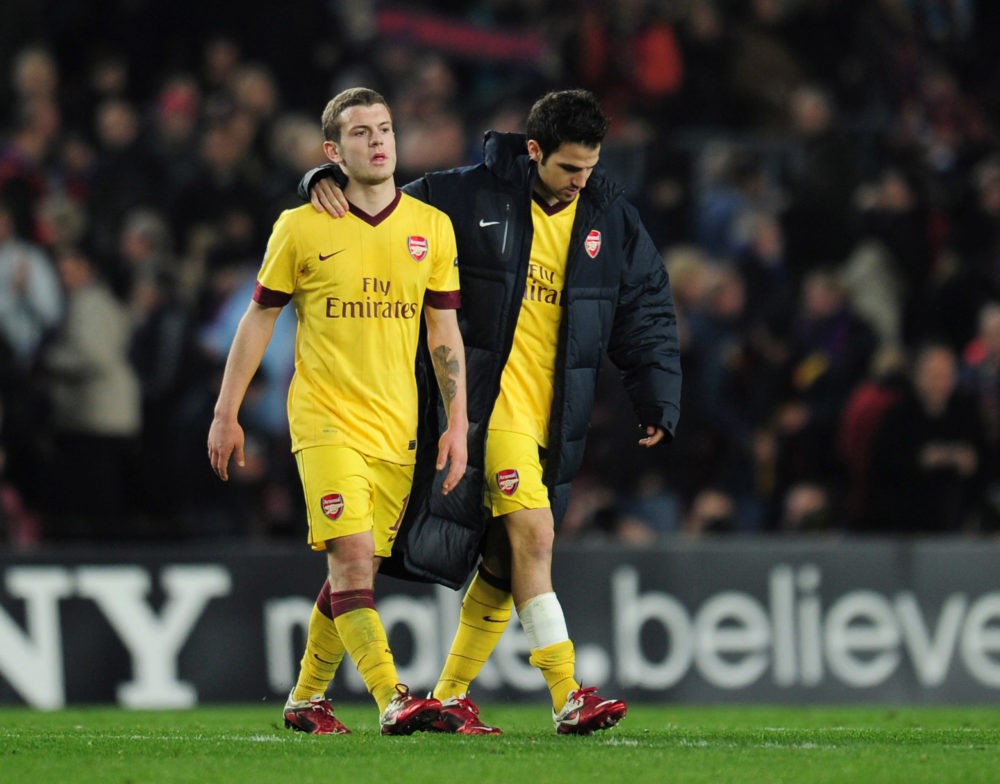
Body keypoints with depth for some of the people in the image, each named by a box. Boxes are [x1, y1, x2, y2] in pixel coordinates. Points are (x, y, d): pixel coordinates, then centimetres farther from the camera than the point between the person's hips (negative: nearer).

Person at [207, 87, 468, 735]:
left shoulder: (431, 227, 6)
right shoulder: (300, 228, -2)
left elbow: (446, 333, 9)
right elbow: (258, 321, 6)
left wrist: (458, 425, 4)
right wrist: (226, 415, 6)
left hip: (397, 427, 4)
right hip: (325, 419, -3)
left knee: (356, 571, 7)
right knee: (352, 557, -17)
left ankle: (307, 697, 20)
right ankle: (392, 701, -24)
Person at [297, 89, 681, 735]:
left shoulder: (612, 218, 6)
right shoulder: (468, 197, -6)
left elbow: (648, 312, 11)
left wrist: (658, 401, 5)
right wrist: (330, 183, -16)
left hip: (558, 418, 5)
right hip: (492, 406, -5)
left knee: (505, 560, 7)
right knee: (533, 533, -18)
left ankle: (450, 695, 19)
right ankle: (567, 697, -20)